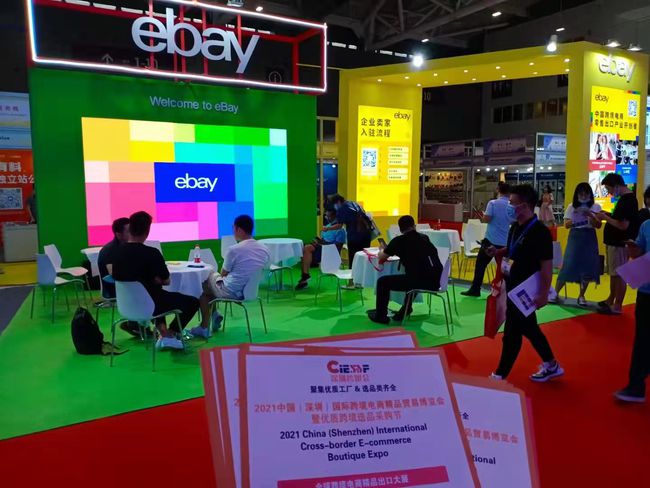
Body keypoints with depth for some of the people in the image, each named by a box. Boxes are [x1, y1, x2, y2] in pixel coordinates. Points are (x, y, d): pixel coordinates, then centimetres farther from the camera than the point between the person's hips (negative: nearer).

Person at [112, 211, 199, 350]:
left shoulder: (119, 252, -5)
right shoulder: (151, 253, -23)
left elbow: (117, 277, 11)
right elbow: (166, 281, -13)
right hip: (149, 305, -6)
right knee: (193, 302, 12)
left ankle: (163, 331, 26)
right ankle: (170, 335, 12)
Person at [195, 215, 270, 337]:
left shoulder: (234, 249, -22)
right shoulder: (264, 249, -5)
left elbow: (223, 273, -6)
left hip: (231, 292, -7)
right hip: (252, 290, 7)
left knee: (202, 286, 20)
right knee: (213, 277, 24)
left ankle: (204, 328, 22)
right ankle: (213, 314, 22)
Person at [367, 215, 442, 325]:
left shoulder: (399, 240, 2)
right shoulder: (424, 238, 17)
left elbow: (381, 257, 14)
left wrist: (382, 250, 35)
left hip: (420, 281, -6)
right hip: (435, 281, 6)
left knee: (383, 281, 10)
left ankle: (381, 316, 20)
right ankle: (405, 310, 41)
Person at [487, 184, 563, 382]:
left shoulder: (539, 231, -21)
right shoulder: (516, 227, 5)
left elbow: (547, 265, -21)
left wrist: (543, 294, -21)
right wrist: (498, 252, 2)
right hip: (514, 287, 9)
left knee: (512, 332, 1)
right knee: (529, 329, 20)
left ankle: (500, 375, 15)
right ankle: (552, 366, 38)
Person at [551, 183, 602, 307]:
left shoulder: (595, 207, 4)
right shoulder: (571, 207, 4)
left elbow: (598, 225, -3)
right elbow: (566, 224, 0)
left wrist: (590, 215, -18)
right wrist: (574, 220, -19)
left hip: (589, 239, 1)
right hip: (575, 237, -1)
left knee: (587, 267, 1)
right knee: (568, 265, -6)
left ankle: (581, 296, 14)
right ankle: (555, 293, 2)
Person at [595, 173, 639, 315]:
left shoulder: (627, 200, -19)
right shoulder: (625, 198, 12)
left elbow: (623, 225, -25)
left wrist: (606, 218, -15)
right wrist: (608, 215, 7)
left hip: (620, 244, -10)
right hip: (615, 242, 10)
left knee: (619, 275, -2)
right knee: (613, 274, 17)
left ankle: (617, 306, 5)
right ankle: (611, 300, 28)